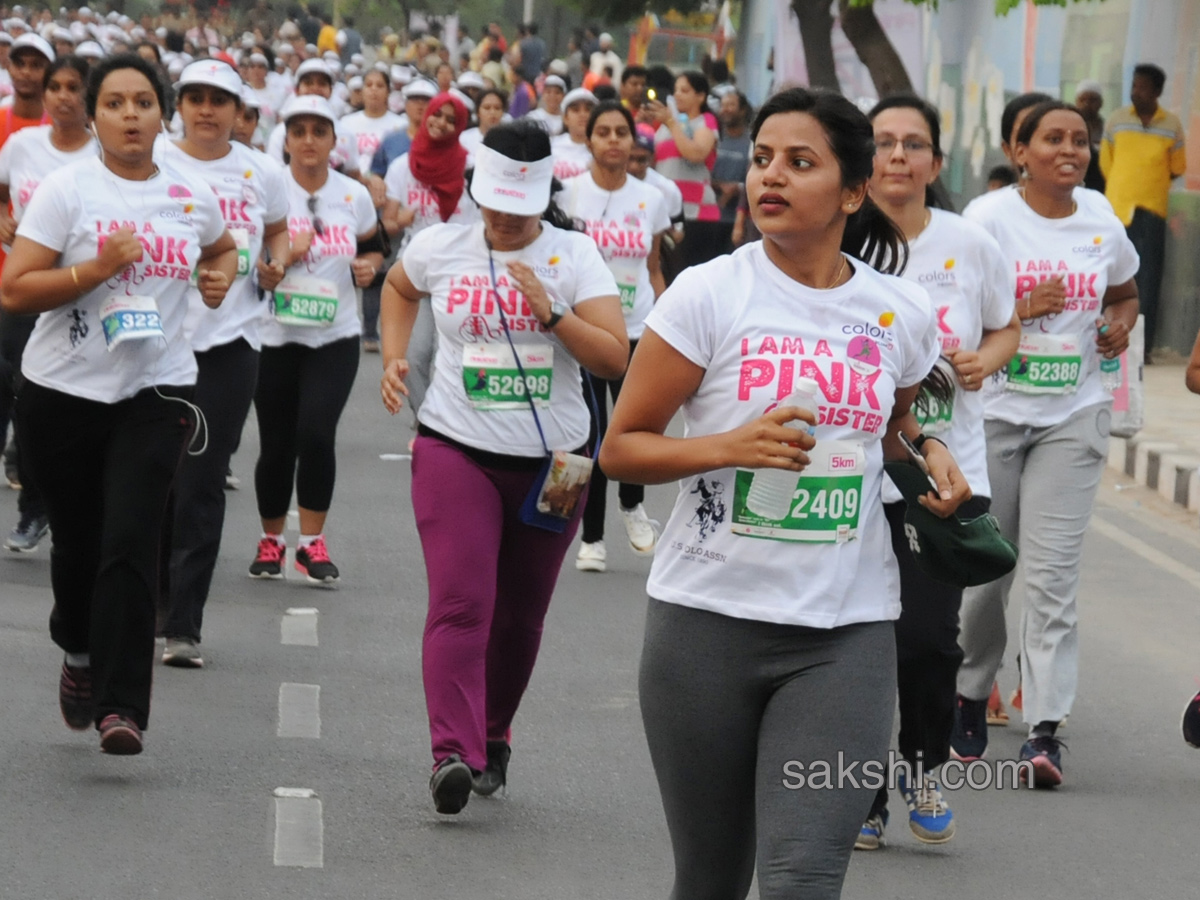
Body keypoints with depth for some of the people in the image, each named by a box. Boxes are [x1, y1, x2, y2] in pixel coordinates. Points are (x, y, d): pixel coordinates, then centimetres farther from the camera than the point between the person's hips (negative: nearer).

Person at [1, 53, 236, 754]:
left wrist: (221, 276, 6)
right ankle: (81, 652, 41)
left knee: (131, 540, -14)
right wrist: (97, 269, -20)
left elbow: (222, 249, 29)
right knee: (78, 540, 11)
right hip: (65, 391, -1)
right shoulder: (68, 190, -6)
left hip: (156, 391, 1)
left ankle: (122, 706, -14)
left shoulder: (192, 195, 5)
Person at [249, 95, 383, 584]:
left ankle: (312, 543, -1)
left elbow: (373, 249, 21)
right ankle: (271, 540, 26)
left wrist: (368, 265, -1)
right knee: (276, 445, 4)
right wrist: (285, 254, -21)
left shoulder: (355, 196, 5)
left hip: (334, 337, 1)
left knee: (316, 433, -16)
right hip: (275, 336, -1)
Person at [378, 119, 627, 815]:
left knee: (520, 616, 10)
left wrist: (550, 313, -21)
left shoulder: (576, 256, -3)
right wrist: (394, 356, 12)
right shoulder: (441, 247, 2)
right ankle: (453, 752, -26)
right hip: (457, 449, -1)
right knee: (460, 603, -17)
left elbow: (617, 359, -10)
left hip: (552, 460, 1)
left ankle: (494, 737, 31)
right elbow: (399, 288, 27)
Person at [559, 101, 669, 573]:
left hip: (636, 333, 1)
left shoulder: (651, 200, 6)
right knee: (590, 435, 1)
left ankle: (632, 504, 18)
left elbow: (654, 272, 12)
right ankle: (592, 537, 15)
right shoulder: (568, 194, -1)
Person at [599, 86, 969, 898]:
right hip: (708, 618, -1)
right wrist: (728, 447, -19)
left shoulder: (904, 314, 5)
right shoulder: (709, 295, -4)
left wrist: (929, 453, 3)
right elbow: (622, 447, -2)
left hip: (847, 632, 1)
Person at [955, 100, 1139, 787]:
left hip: (1074, 415, 2)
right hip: (995, 410, -2)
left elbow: (1125, 295, 26)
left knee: (1053, 574, -7)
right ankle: (972, 698, 27)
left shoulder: (1104, 228, 7)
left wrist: (1121, 325, 4)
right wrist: (1021, 309, -21)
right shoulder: (989, 220, -5)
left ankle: (1046, 728, -10)